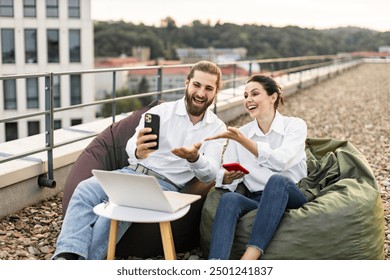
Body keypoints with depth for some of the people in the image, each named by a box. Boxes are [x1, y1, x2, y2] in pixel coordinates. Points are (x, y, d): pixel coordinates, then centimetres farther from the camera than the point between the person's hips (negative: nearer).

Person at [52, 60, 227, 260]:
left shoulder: (218, 128, 4)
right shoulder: (161, 111, 1)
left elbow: (210, 174, -7)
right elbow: (131, 147, -12)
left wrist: (194, 157, -32)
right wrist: (138, 151, -39)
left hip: (166, 185, -2)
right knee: (85, 190, -27)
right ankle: (67, 255, -35)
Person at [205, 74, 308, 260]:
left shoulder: (295, 125, 3)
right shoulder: (240, 133, 13)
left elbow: (280, 161, -17)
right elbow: (223, 177, 5)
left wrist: (242, 140, -27)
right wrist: (228, 178, -19)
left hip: (291, 197, -2)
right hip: (256, 201, 2)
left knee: (277, 180, -35)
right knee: (229, 198, -31)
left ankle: (249, 258, -45)